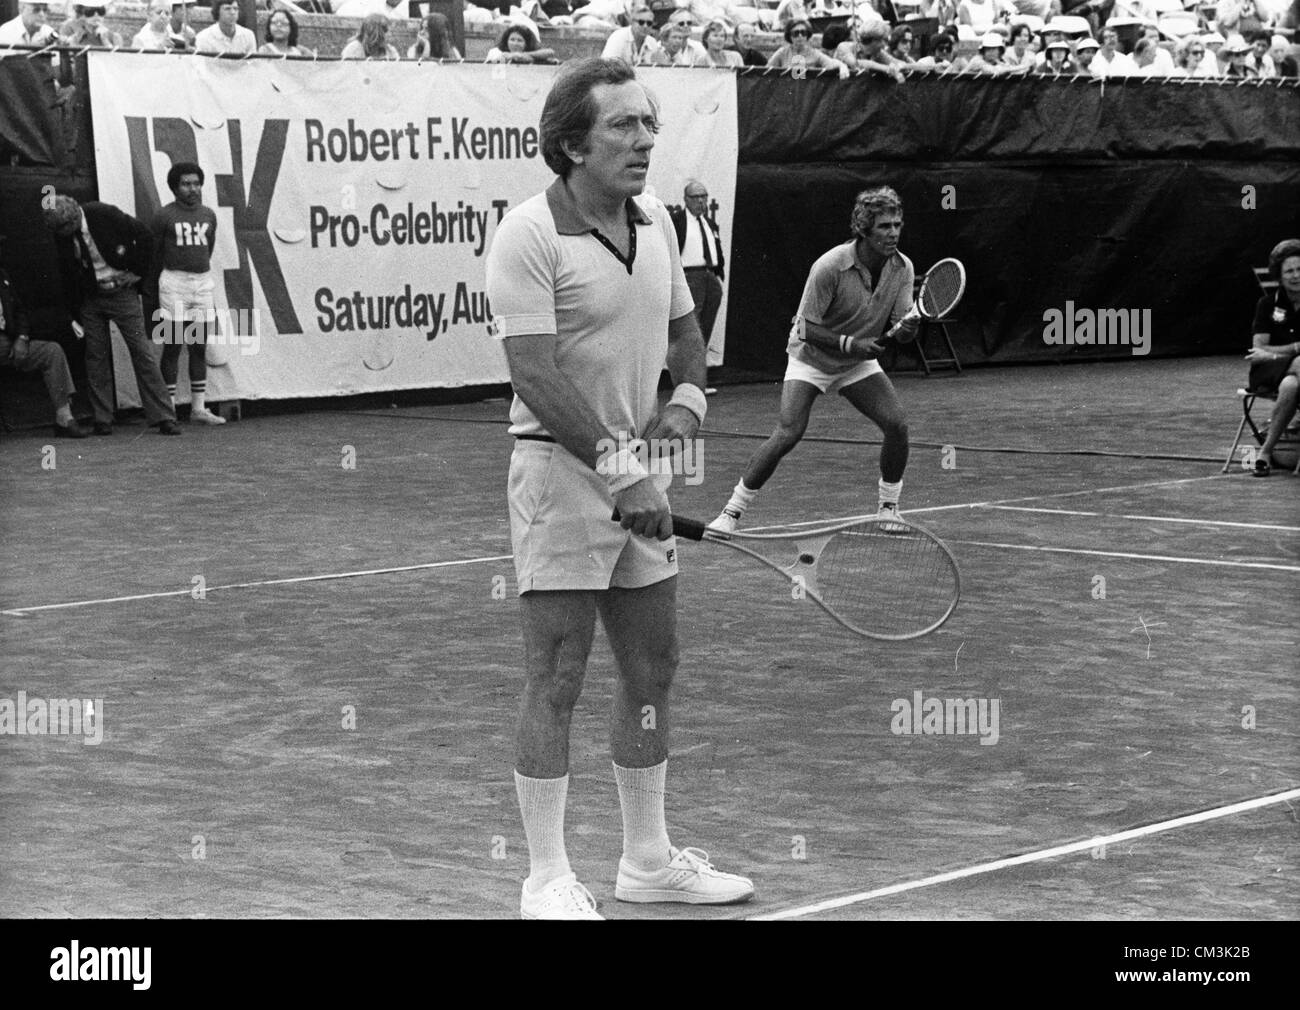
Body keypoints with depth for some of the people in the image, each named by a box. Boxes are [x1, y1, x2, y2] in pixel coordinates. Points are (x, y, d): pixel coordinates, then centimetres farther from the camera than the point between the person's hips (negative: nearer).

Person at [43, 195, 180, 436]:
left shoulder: (106, 215, -18)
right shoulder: (61, 236, -5)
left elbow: (145, 237, -9)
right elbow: (67, 276, 5)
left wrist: (138, 271, -7)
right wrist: (74, 315, 3)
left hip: (122, 292, -4)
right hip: (90, 298, 4)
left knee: (142, 352, -8)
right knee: (96, 357, 1)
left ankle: (164, 418, -9)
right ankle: (102, 420, 9)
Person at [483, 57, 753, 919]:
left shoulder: (655, 220, 9)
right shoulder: (531, 235, -16)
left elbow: (683, 327, 21)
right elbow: (535, 374, -22)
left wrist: (688, 396, 0)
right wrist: (617, 467, -26)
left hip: (635, 471, 8)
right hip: (562, 468, -8)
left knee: (653, 668, 13)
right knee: (557, 679, -5)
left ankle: (648, 859, 25)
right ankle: (548, 881, 3)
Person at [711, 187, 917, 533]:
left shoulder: (902, 268, -12)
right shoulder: (830, 267, -27)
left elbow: (898, 324, -8)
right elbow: (807, 328, -22)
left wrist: (906, 330, -32)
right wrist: (850, 344, -33)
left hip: (858, 362, 4)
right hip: (811, 359, -4)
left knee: (896, 424, -14)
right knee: (788, 433, -20)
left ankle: (888, 507, 7)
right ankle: (732, 511, -10)